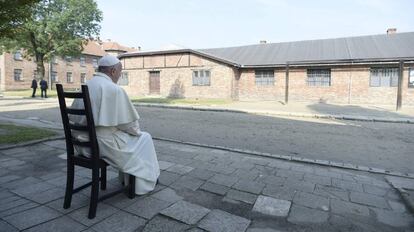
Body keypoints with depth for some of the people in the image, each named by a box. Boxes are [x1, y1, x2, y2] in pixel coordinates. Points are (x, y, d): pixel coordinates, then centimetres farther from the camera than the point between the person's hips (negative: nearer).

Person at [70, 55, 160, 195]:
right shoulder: (115, 89, -18)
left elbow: (74, 117, 14)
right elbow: (129, 123, -14)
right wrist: (136, 131, 9)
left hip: (83, 144, 8)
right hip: (103, 145, -8)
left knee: (126, 136, 31)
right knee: (144, 138, 14)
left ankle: (126, 178, 43)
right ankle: (141, 184, 26)